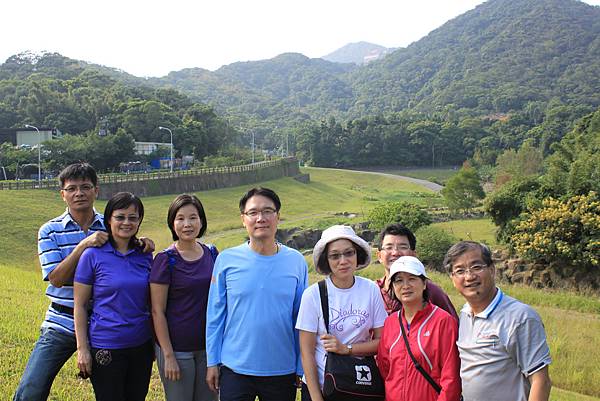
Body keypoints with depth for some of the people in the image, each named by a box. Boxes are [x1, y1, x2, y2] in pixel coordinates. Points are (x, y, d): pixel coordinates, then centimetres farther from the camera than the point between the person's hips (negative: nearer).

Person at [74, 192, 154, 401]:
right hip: (105, 348, -4)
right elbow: (80, 305, -6)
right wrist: (82, 348, -9)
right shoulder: (93, 255, -8)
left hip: (142, 345, 4)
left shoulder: (145, 256, 4)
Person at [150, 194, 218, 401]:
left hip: (208, 346, 4)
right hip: (177, 348, -4)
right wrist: (168, 356, -12)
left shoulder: (211, 254, 4)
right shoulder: (166, 259, -10)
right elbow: (157, 312, -10)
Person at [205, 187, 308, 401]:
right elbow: (215, 315, 2)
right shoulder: (226, 260, -4)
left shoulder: (296, 261, -2)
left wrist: (303, 368, 3)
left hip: (282, 372, 1)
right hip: (235, 370, -1)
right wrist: (212, 361, 1)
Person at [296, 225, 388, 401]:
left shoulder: (371, 290, -6)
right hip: (319, 386, -2)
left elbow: (381, 341, -3)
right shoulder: (313, 294, -12)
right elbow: (307, 352, -9)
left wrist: (346, 349, -16)